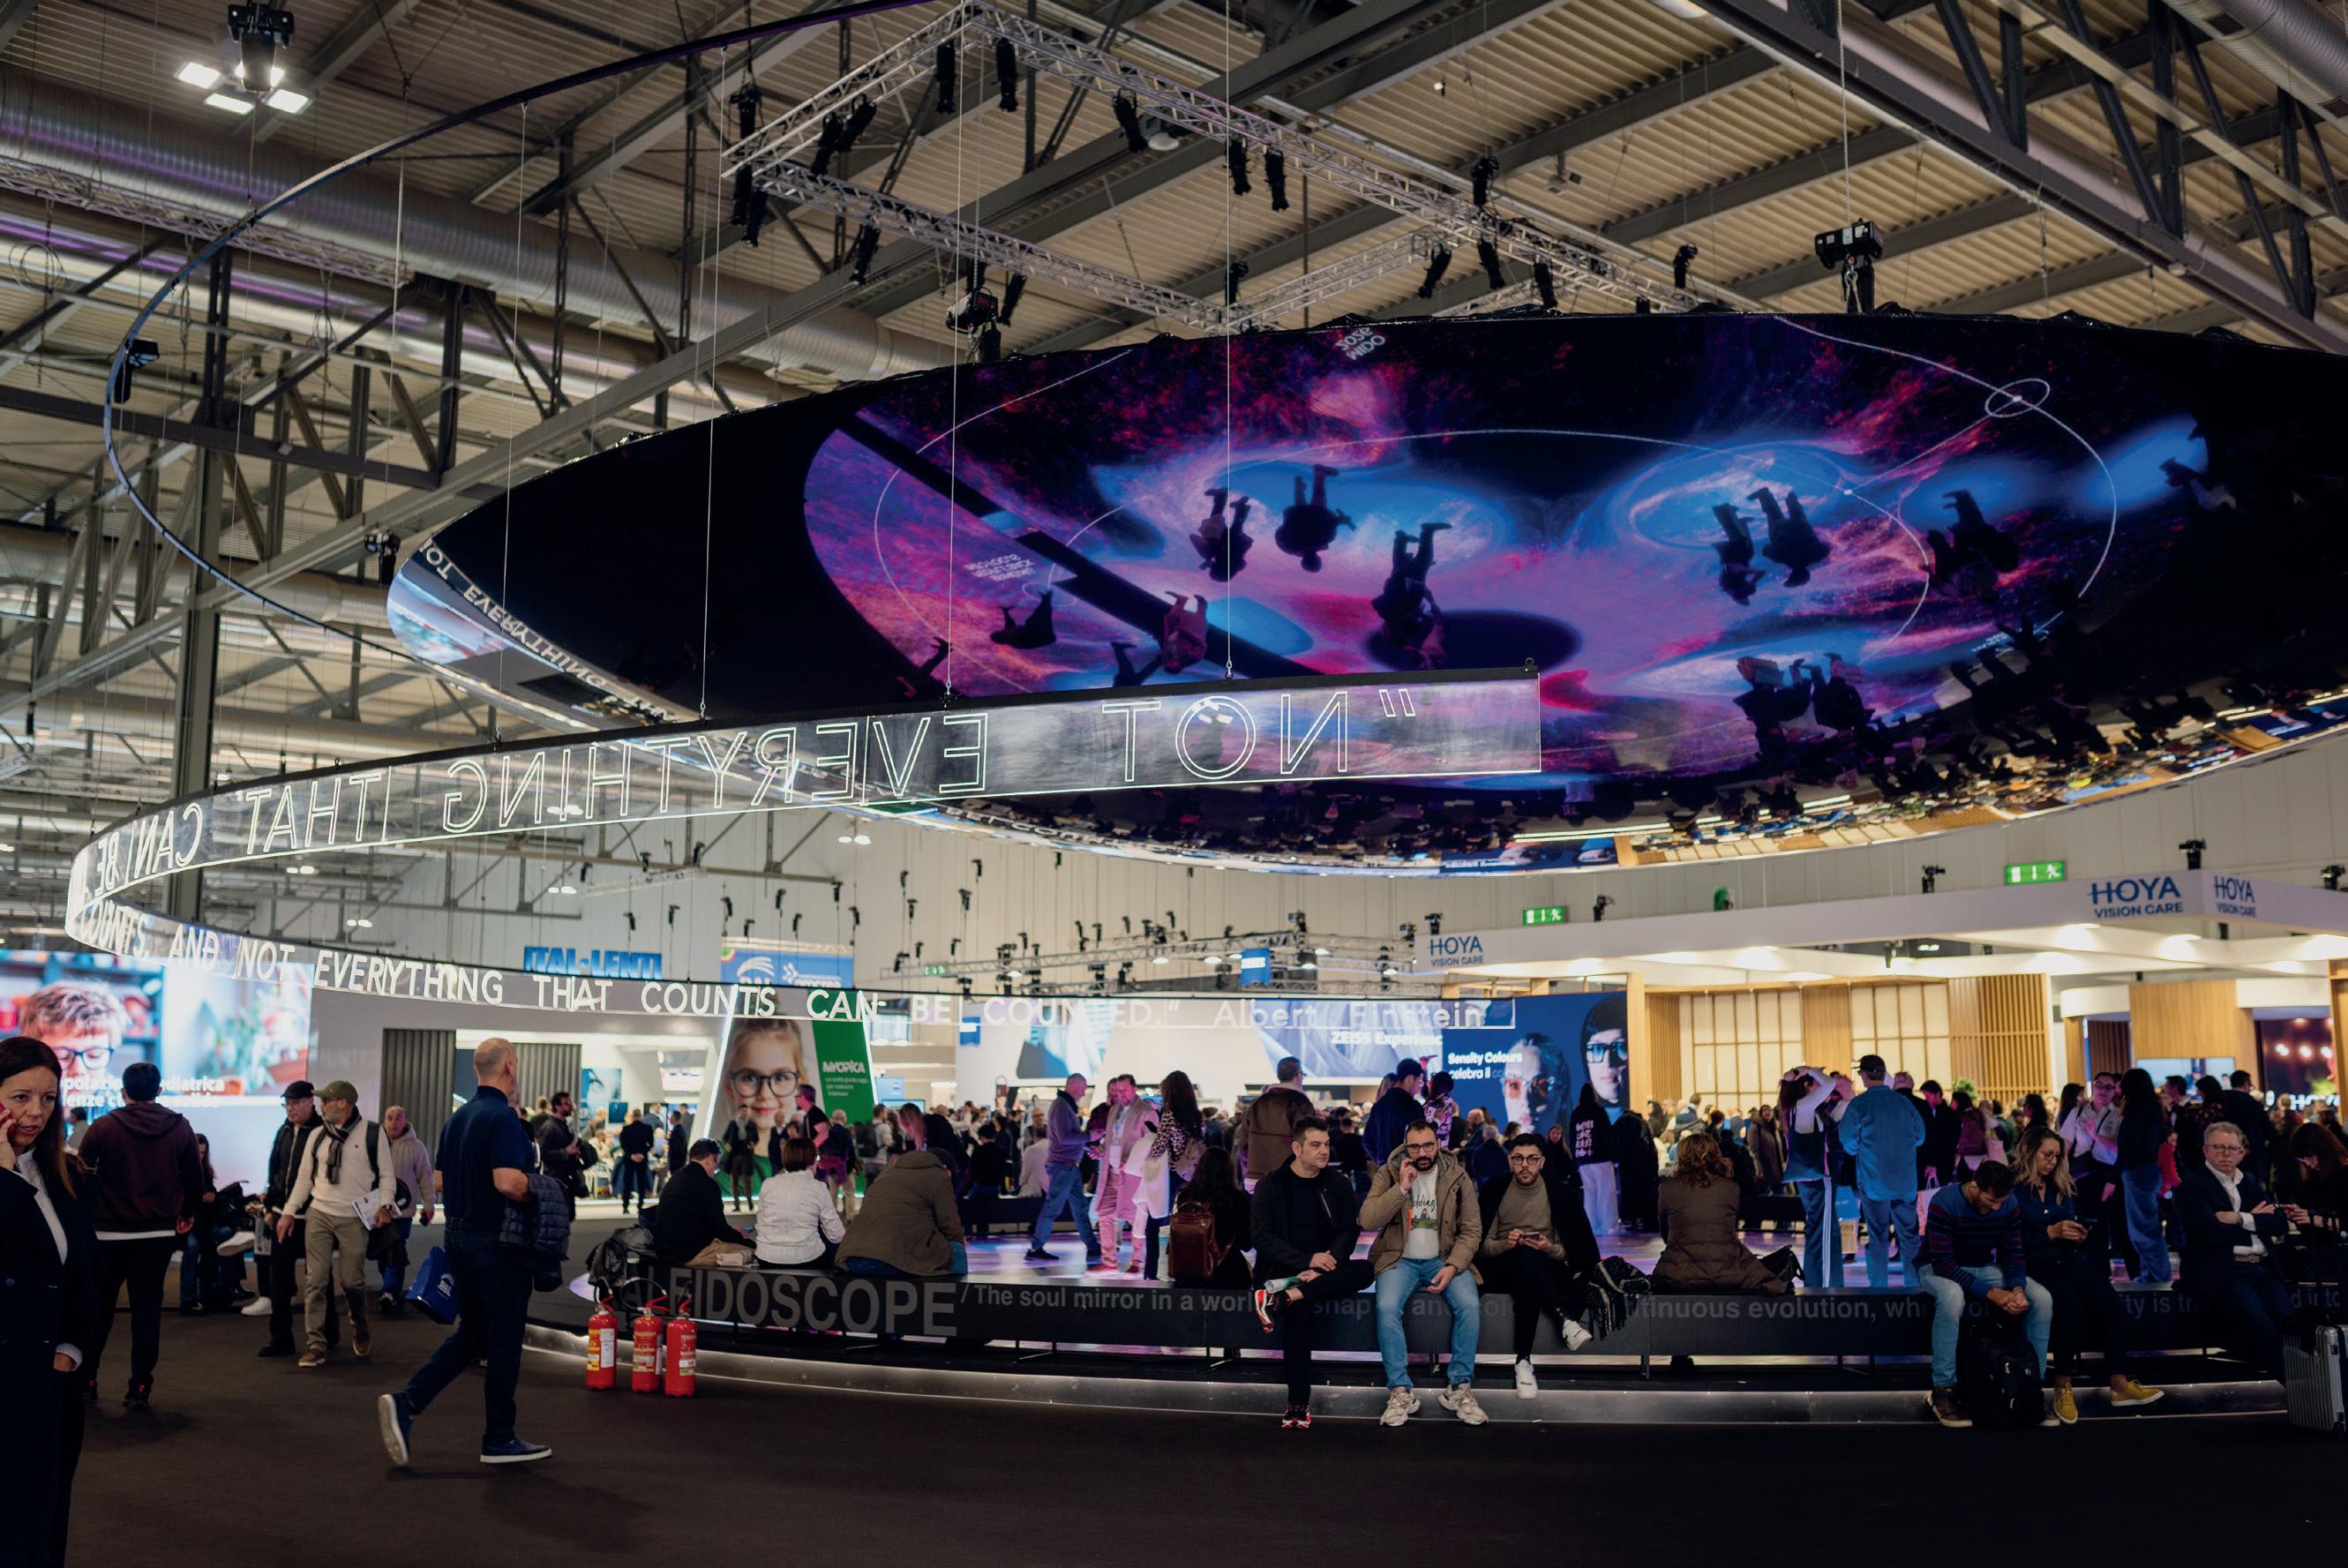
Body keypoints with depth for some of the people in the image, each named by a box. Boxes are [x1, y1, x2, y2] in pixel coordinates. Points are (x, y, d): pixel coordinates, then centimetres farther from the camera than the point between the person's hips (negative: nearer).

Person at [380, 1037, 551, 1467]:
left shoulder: (457, 1119, 12)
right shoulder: (503, 1118, -18)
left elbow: (441, 1180, 18)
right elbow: (508, 1181, -28)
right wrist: (536, 1194, -11)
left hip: (460, 1235, 9)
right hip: (497, 1241, -9)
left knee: (471, 1334, 16)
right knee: (504, 1339, 2)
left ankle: (405, 1403, 3)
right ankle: (499, 1439, 10)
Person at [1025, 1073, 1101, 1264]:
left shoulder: (1067, 1106, 15)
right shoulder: (1061, 1106, -16)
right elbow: (1065, 1137, -24)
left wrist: (1087, 1148, 18)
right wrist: (1089, 1136, -17)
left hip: (1071, 1166, 10)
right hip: (1063, 1165, -10)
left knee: (1080, 1209, 8)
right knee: (1053, 1208, -3)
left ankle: (1093, 1248, 9)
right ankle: (1036, 1248, 5)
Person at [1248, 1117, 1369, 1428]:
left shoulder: (1338, 1185, 11)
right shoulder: (1271, 1184, 3)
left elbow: (1349, 1232, 3)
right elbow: (1263, 1236, -6)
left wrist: (1323, 1267, -16)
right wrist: (1308, 1260, -18)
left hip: (1324, 1270, 3)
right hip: (1284, 1269, -3)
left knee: (1366, 1270, -29)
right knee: (1299, 1308, -35)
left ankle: (1284, 1295, -36)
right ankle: (1299, 1403, -33)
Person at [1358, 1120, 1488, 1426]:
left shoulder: (1456, 1177, 1)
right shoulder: (1389, 1174, -1)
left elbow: (1471, 1230, 0)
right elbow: (1367, 1221, -12)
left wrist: (1452, 1267, -16)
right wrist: (1401, 1187, -20)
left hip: (1444, 1259, 1)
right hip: (1400, 1260, -1)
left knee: (1470, 1305, -28)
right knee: (1387, 1307, -30)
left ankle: (1460, 1388, -15)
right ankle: (1400, 1391, -20)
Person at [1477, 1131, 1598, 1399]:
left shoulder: (1558, 1191, 1)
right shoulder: (1494, 1190, 0)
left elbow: (1574, 1248, 3)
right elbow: (1481, 1246, 0)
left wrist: (1550, 1249, -19)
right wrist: (1505, 1244, -22)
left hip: (1546, 1268, 1)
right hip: (1502, 1270, -1)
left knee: (1525, 1284, -38)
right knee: (1525, 1255, -38)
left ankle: (1523, 1361, -35)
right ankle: (1565, 1318, -35)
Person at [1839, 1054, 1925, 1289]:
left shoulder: (1859, 1105, -10)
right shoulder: (1903, 1102, -1)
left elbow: (1849, 1145, -6)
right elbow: (1920, 1137, 8)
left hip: (1873, 1181, -2)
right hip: (1905, 1181, 2)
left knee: (1878, 1237, 6)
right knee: (1909, 1235, 11)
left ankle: (1879, 1288, 10)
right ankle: (1915, 1285, 14)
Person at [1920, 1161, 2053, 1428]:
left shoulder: (2009, 1205, -9)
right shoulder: (1944, 1203, -27)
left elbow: (2012, 1253, -2)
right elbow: (1943, 1263, -28)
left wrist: (2018, 1288, -23)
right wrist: (1990, 1293, -33)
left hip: (1985, 1267, 5)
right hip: (1941, 1268, -5)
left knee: (2042, 1298, -17)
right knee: (1952, 1296, -41)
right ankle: (1943, 1390, -30)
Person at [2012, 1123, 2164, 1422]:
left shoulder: (2060, 1188, 20)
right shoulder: (2013, 1190, 0)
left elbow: (2077, 1225, 21)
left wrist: (2080, 1237, -1)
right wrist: (2052, 1233, -15)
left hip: (2072, 1260, 6)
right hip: (2036, 1264, -6)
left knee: (2114, 1306, -23)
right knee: (2071, 1304, -35)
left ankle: (2119, 1385, -21)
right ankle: (2063, 1387, -25)